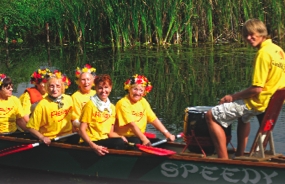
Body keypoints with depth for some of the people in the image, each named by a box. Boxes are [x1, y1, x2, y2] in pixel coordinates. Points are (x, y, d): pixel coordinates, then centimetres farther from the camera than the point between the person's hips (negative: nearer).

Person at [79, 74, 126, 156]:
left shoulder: (112, 107, 13)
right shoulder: (90, 105, -7)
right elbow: (82, 130, -10)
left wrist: (120, 137, -7)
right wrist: (94, 146, -25)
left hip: (105, 140, 6)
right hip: (91, 142, -6)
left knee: (122, 142, -26)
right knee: (119, 143, -30)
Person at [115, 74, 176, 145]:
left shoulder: (143, 102, 9)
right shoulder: (123, 103, -14)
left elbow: (154, 119, 5)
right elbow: (132, 124, -22)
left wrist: (167, 134, -4)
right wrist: (144, 139, -29)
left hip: (140, 137, 7)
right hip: (126, 138, -7)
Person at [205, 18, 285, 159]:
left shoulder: (263, 53, -22)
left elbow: (257, 89, -24)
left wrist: (233, 97, -12)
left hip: (259, 103, -10)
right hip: (273, 101, 10)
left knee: (211, 116, -7)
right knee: (244, 116, 40)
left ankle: (224, 159, -8)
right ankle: (239, 155, 40)